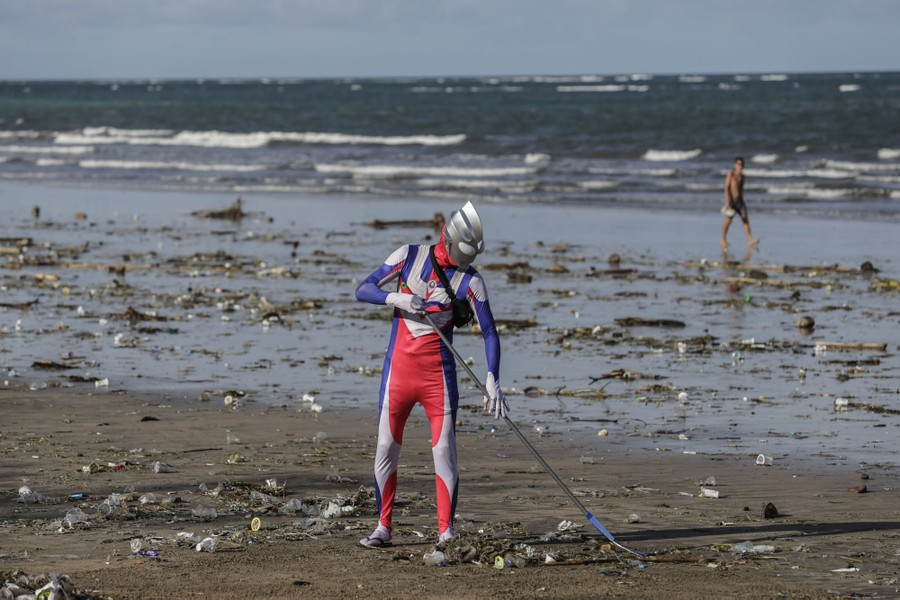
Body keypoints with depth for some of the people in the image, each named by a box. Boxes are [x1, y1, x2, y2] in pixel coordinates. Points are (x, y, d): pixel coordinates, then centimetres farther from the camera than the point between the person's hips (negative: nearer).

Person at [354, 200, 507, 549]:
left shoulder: (470, 281, -4)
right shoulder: (409, 257, -1)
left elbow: (489, 332, -4)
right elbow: (363, 290, 0)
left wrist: (493, 380, -15)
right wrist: (396, 299, -20)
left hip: (438, 373, -1)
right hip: (399, 365, 1)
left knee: (444, 450, -7)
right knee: (386, 448, 3)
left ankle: (446, 531, -3)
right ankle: (383, 528, 14)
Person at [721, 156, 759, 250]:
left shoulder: (742, 176, 12)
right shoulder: (731, 174, -7)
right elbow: (726, 188, -12)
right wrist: (727, 202, -20)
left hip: (740, 200, 6)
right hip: (731, 200, -6)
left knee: (746, 219, -5)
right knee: (728, 221, 0)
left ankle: (750, 240, -10)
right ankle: (723, 240, 16)